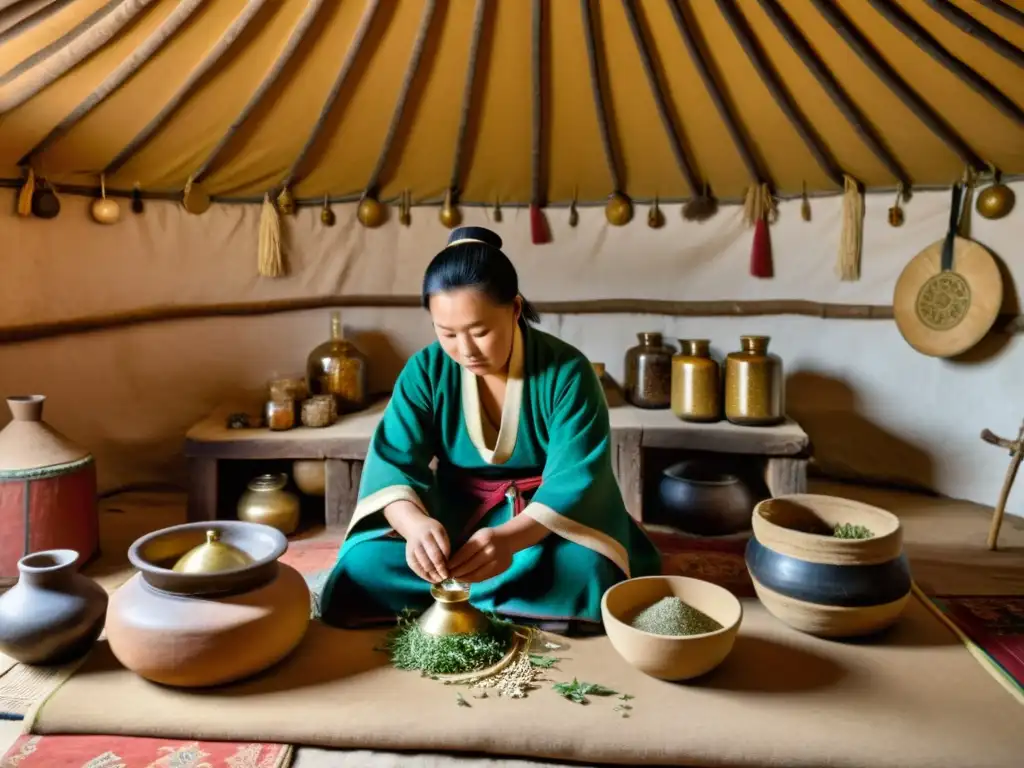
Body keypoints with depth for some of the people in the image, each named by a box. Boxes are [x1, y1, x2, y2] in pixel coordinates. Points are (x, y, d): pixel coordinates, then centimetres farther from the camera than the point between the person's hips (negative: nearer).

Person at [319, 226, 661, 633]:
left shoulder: (567, 372, -19)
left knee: (587, 574, -34)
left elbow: (575, 481, -24)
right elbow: (393, 464, -18)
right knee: (363, 567, -21)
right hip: (456, 508, 2)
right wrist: (415, 524, -42)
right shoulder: (425, 371, -11)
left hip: (549, 513, -2)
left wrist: (508, 537, -44)